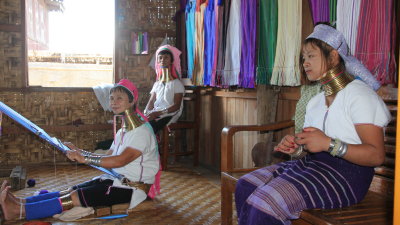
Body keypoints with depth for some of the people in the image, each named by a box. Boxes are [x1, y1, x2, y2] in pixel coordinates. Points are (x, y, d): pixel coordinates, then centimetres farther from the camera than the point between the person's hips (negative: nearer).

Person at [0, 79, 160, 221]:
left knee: (74, 198, -17)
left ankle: (20, 211, -20)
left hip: (133, 188, -8)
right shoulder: (122, 132, 18)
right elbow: (108, 158, 12)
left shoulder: (142, 132, -14)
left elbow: (120, 160, -26)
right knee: (71, 191, -6)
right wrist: (79, 152, 3)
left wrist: (85, 159, -23)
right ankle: (21, 202, -13)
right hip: (116, 180, 8)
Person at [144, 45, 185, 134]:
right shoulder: (157, 84, 23)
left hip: (169, 114, -5)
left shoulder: (176, 83, 4)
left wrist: (158, 113, -18)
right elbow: (151, 101, 15)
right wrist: (146, 112, -8)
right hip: (155, 113, 5)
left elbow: (176, 106, -6)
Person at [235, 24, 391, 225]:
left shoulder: (359, 94, -9)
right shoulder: (316, 101, 20)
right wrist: (297, 146, -3)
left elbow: (377, 155, -17)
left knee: (265, 202, -25)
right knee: (246, 186, -7)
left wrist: (328, 143, -27)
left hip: (346, 173, -9)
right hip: (312, 163, 9)